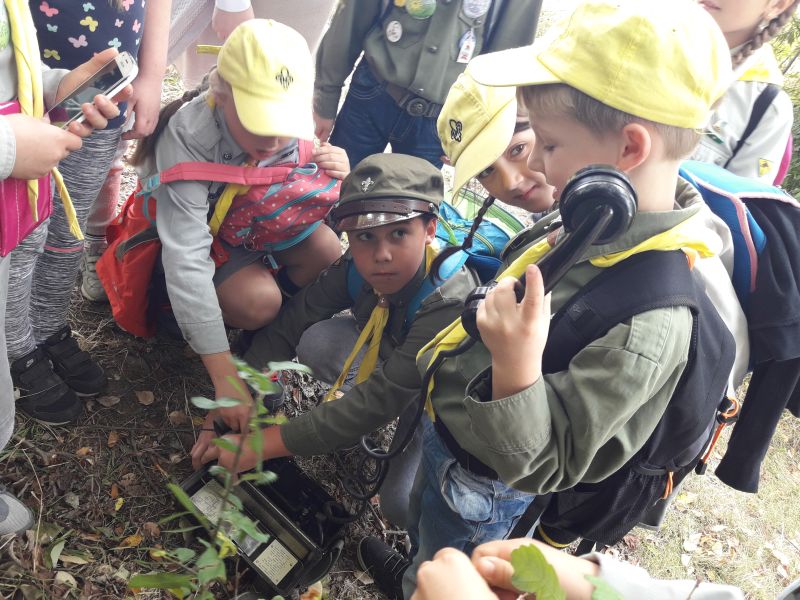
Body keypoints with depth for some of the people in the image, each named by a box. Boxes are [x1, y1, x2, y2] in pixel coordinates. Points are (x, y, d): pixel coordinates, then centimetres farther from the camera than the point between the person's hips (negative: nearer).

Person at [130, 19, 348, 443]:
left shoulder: (290, 127, -21)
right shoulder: (188, 137, -36)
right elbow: (187, 259, -41)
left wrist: (336, 181, -32)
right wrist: (226, 378, -44)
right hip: (194, 231, -4)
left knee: (328, 255, -22)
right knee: (258, 300, -30)